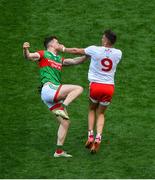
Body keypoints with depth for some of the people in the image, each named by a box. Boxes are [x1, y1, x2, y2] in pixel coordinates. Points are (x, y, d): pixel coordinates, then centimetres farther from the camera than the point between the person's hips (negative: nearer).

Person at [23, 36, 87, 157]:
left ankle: (59, 151, 8)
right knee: (78, 88, -18)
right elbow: (29, 56, -9)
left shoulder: (59, 60, 27)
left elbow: (75, 61, 25)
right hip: (49, 88, -8)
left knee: (65, 122, 6)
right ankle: (63, 107, -27)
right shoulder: (44, 54, 7)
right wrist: (25, 50, -31)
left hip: (55, 95, 8)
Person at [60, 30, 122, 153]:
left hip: (96, 85, -2)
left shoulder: (95, 50, -7)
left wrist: (63, 49, 19)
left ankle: (91, 135, 6)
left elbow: (77, 51, 5)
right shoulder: (118, 53, 1)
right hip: (110, 87, 2)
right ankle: (98, 137, -5)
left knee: (92, 109, 22)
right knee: (101, 113, 16)